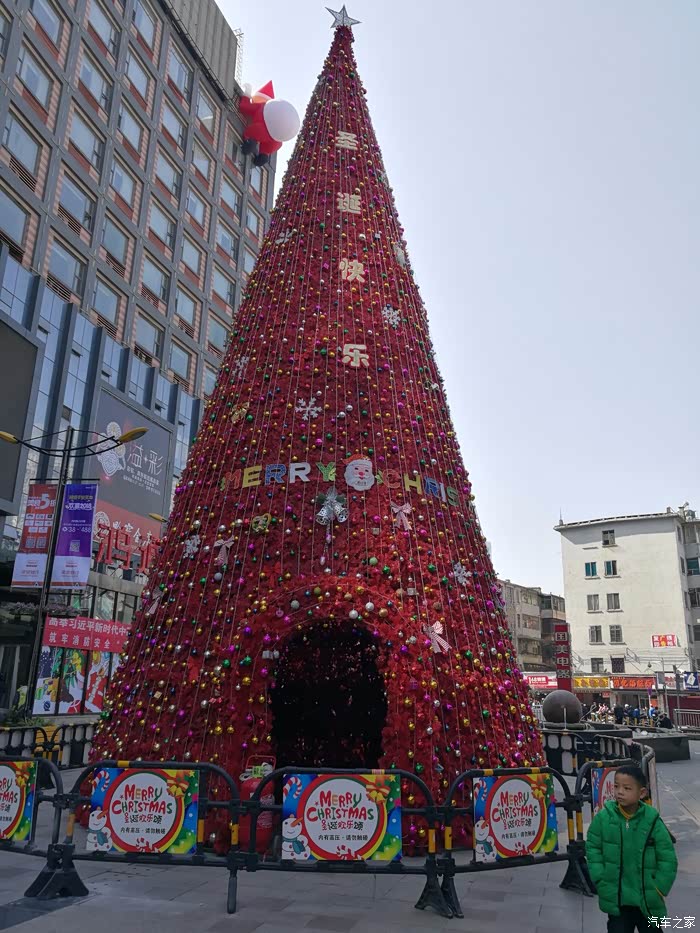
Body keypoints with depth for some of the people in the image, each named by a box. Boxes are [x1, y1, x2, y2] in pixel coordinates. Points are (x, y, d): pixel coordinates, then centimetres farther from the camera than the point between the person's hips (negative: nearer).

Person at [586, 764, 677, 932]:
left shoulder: (652, 821, -12)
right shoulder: (604, 817, -11)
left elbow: (668, 859, -5)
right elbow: (593, 849, -2)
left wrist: (658, 889, -7)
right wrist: (602, 881, -7)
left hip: (648, 901, 1)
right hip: (616, 900, 0)